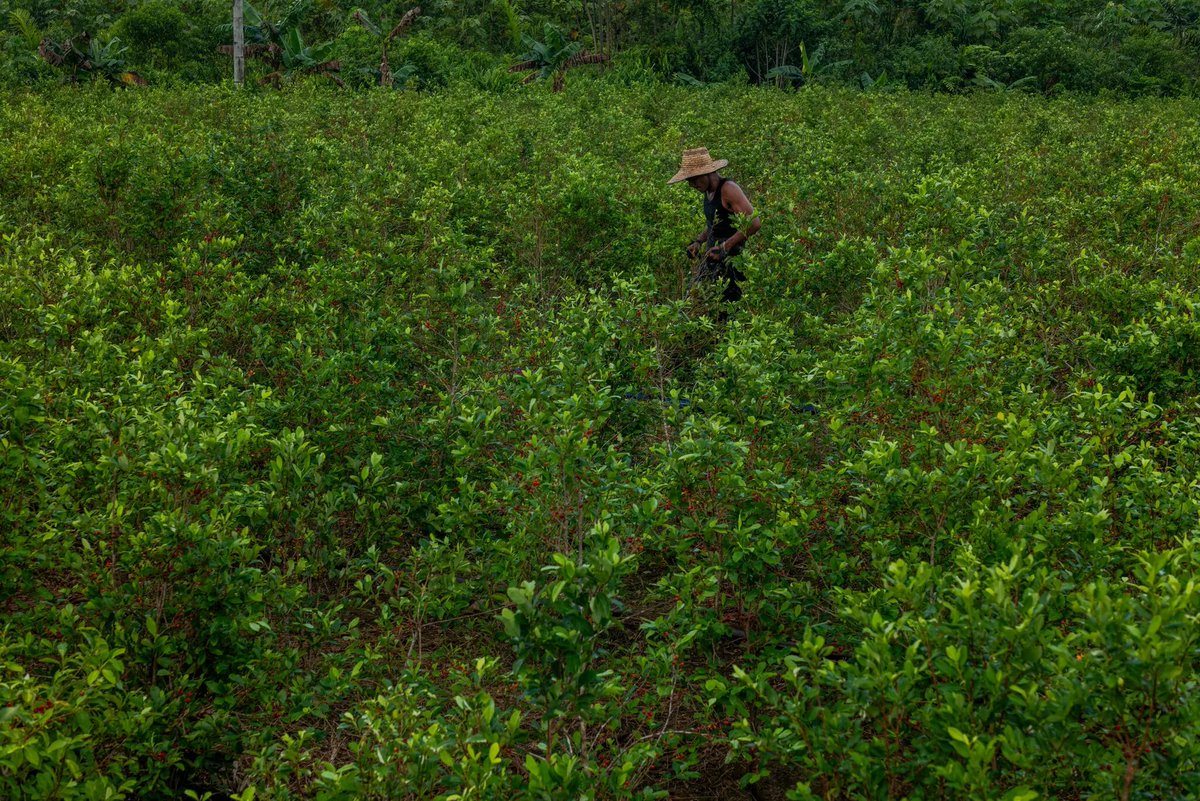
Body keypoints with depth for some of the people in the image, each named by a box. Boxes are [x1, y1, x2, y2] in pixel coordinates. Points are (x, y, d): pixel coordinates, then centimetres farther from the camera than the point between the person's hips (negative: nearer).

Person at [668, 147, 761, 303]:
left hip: (730, 260, -9)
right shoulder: (708, 191, 12)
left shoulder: (728, 189, -15)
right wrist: (699, 241, 11)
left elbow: (754, 223, -23)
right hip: (713, 259, 9)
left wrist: (724, 247, -22)